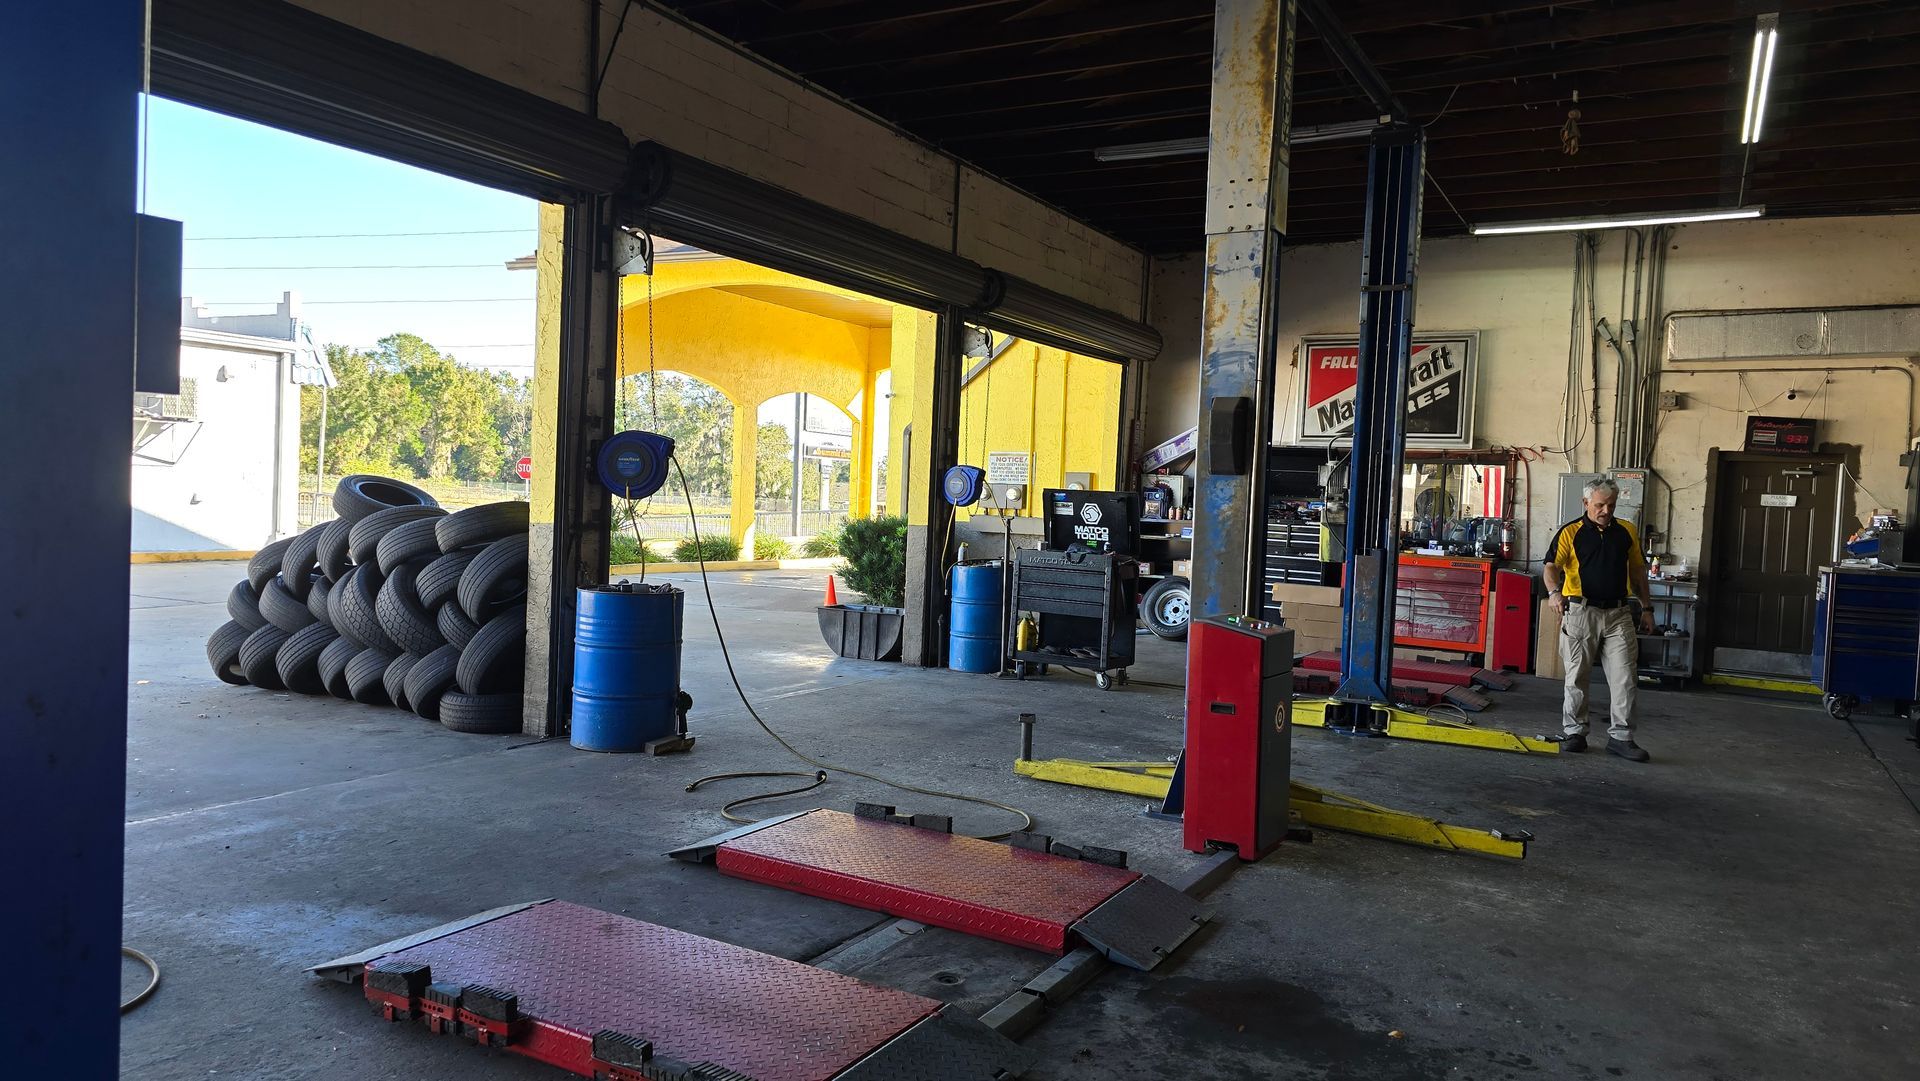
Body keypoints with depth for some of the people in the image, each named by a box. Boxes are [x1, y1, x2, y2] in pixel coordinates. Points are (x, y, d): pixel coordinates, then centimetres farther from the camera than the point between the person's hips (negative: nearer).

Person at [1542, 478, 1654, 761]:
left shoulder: (1627, 531, 9)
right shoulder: (1570, 532, -3)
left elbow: (1637, 571, 17)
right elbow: (1550, 567, -12)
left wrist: (1647, 607, 15)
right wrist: (1554, 592, -32)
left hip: (1618, 613, 3)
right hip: (1581, 612, -3)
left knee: (1624, 677, -1)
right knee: (1577, 677, 5)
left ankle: (1620, 736, 6)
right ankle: (1574, 733, 15)